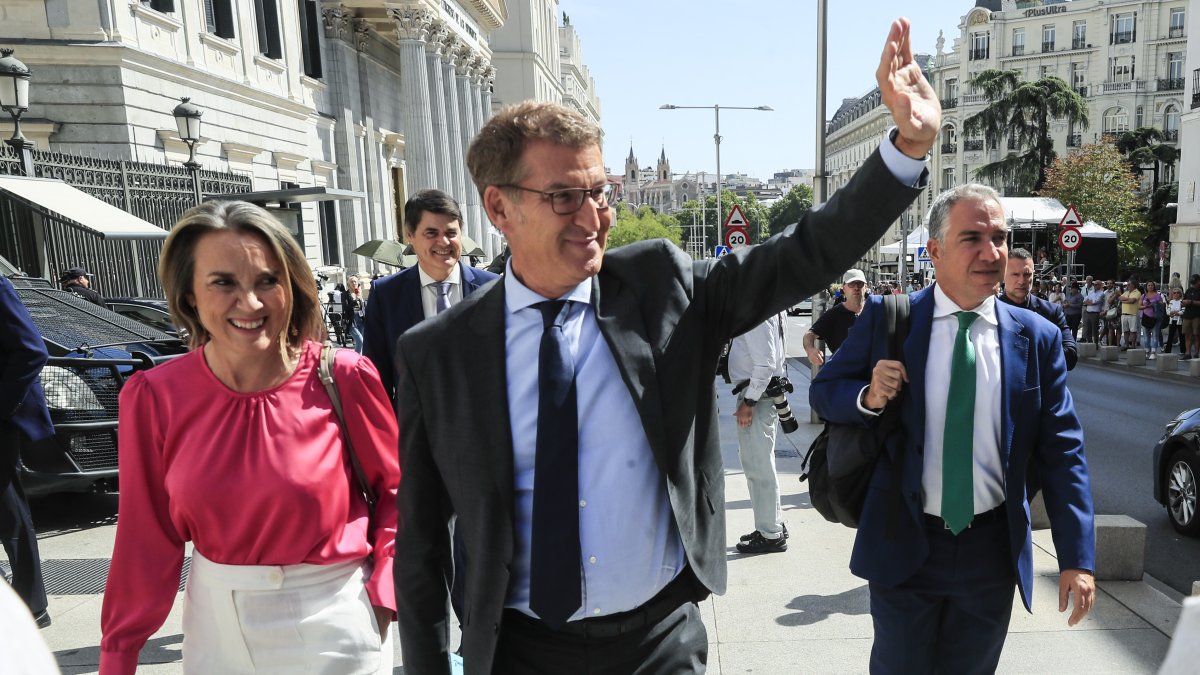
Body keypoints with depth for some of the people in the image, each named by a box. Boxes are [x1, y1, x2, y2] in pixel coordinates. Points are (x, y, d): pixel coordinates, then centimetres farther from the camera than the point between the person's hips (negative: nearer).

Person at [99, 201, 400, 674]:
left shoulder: (343, 377, -16)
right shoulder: (154, 397, -10)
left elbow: (395, 485, -4)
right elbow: (147, 535, -2)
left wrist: (383, 596, -9)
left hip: (331, 619, -2)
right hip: (217, 622, 3)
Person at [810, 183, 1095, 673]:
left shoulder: (1038, 338, -2)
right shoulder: (886, 319, -7)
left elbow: (1061, 451, -1)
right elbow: (823, 392, 1)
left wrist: (1077, 558, -5)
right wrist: (867, 397, -22)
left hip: (993, 553, 2)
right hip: (904, 543, -2)